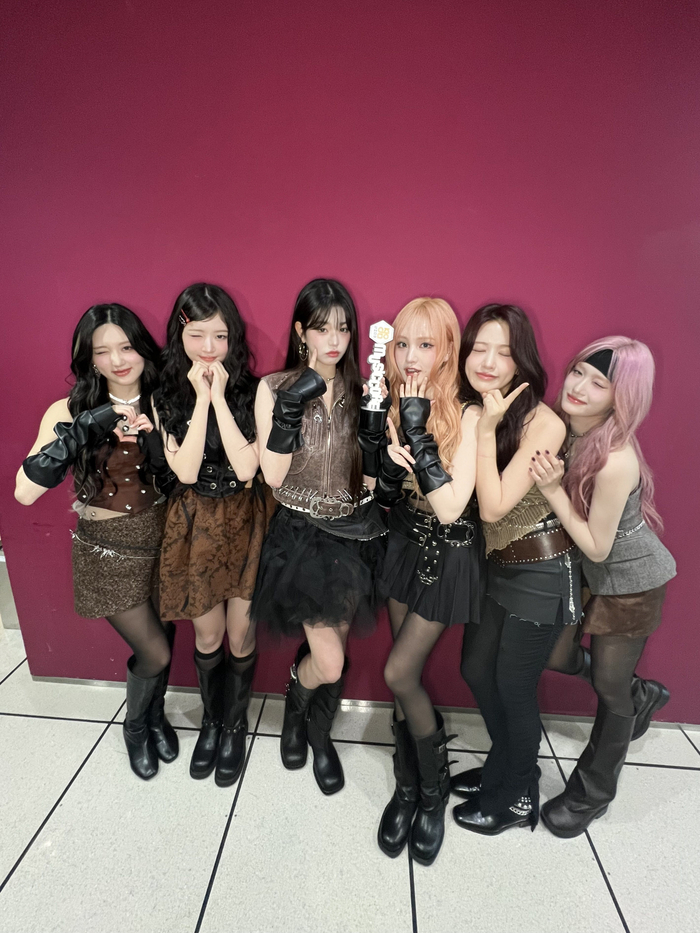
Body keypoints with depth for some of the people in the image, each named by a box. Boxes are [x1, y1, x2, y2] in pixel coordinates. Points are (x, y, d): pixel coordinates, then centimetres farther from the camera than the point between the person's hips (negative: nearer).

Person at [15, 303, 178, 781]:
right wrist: (81, 431, -30)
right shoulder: (71, 411, -11)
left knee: (162, 641, 16)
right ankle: (136, 725, 39)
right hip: (108, 548, -2)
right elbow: (25, 492, -21)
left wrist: (154, 442, -25)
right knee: (154, 653, 4)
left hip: (162, 539, 3)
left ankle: (157, 714, 48)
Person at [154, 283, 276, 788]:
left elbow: (247, 468, -19)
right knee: (208, 637, 16)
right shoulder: (165, 396, -4)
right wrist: (202, 397, -18)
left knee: (241, 636, 12)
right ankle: (211, 721, 44)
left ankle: (235, 726, 39)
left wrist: (220, 396, -20)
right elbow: (185, 470, -14)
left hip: (246, 522, -1)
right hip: (196, 524, 1)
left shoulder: (252, 391, -9)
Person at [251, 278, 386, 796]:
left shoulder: (362, 389, -1)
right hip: (303, 534, -2)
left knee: (334, 648, 17)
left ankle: (320, 735, 47)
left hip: (356, 533, 3)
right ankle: (296, 704, 38)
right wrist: (289, 409, -26)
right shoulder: (275, 388, -8)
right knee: (328, 662, -1)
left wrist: (377, 421, -20)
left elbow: (372, 475, -4)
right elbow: (273, 476, -15)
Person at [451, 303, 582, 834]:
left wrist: (487, 428, -28)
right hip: (495, 565, 7)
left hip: (540, 572, -6)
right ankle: (502, 767, 45)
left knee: (513, 688, 8)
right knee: (476, 670, 17)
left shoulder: (542, 423, -22)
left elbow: (493, 507, -27)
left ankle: (518, 798, 37)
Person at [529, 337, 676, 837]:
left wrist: (552, 489, -31)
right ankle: (640, 695, 45)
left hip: (631, 581, -6)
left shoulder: (616, 461, -34)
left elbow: (597, 547, -24)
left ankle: (593, 794, 39)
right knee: (558, 657, 13)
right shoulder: (560, 426, -14)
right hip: (586, 573, 6)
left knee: (609, 689, 12)